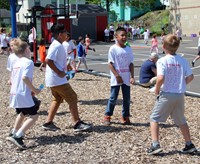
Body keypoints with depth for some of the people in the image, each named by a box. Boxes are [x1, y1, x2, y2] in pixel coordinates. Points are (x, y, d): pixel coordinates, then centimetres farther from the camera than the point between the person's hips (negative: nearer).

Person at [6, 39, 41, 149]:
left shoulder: (16, 63, 15)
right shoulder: (28, 62, -10)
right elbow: (25, 77, -24)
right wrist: (34, 90, -14)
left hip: (14, 94, 9)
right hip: (23, 95, -9)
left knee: (22, 113, 29)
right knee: (33, 116, -7)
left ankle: (14, 134, 41)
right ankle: (17, 137, -18)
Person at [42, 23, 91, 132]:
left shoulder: (58, 45, 13)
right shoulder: (57, 46, -18)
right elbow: (48, 60, -26)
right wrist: (59, 72, -22)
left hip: (54, 79, 10)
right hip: (58, 80, -10)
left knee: (57, 99, 18)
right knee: (72, 98, -3)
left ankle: (48, 123, 21)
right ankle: (77, 124, 2)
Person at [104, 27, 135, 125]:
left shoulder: (128, 49, 7)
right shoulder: (113, 49, -6)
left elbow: (131, 64, 9)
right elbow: (110, 64, -9)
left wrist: (132, 77, 0)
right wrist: (117, 76, -15)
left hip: (126, 79, 5)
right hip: (116, 79, -4)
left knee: (127, 99, 8)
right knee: (113, 98, 1)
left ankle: (125, 117, 20)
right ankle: (107, 116, 15)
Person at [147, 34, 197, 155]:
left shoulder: (162, 61, -12)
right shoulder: (183, 61, 1)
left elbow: (161, 78, -23)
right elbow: (190, 77, 1)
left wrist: (157, 90, -7)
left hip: (166, 95, -5)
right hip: (180, 95, 5)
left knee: (154, 118, 9)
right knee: (181, 121, 22)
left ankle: (155, 145, -1)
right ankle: (189, 145, 28)